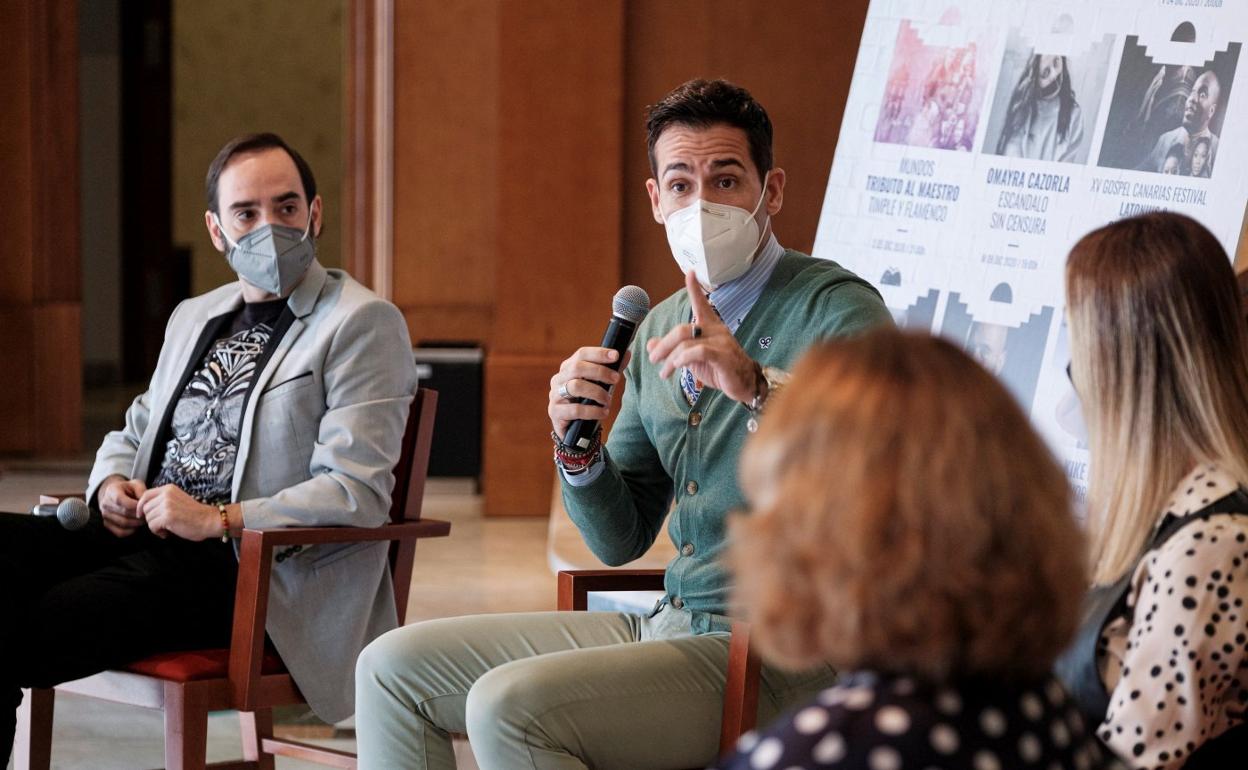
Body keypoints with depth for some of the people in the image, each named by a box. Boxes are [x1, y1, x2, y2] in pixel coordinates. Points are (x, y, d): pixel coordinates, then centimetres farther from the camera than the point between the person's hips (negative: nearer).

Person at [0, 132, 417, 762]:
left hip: (255, 571, -8)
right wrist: (112, 485, 7)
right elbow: (134, 430, 32)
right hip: (146, 538, 8)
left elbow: (358, 494, -11)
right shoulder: (193, 318, 22)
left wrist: (218, 520, -18)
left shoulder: (363, 324, -2)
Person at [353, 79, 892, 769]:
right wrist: (578, 446, -4)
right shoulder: (660, 329, 14)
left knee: (508, 704, -27)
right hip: (667, 626, 8)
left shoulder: (836, 310, -10)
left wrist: (757, 388, -37)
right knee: (394, 666, 6)